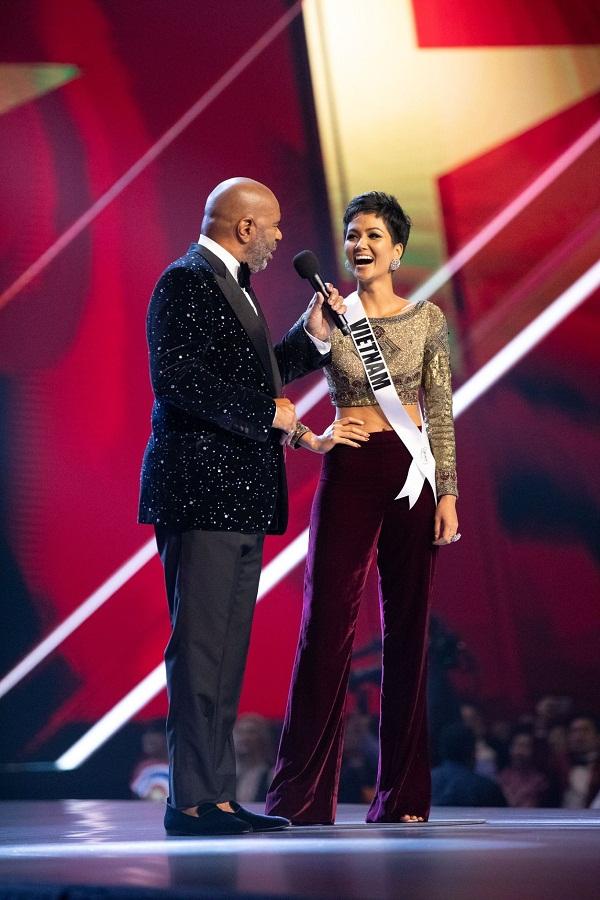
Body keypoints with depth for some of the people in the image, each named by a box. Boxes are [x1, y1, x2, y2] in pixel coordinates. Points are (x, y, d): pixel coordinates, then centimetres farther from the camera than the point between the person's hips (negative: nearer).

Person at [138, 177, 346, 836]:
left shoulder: (231, 285, 21)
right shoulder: (187, 280, -10)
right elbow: (176, 378, -21)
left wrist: (312, 336, 19)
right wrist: (266, 412, -16)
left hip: (239, 498, 10)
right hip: (201, 491, -10)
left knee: (226, 652, 10)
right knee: (200, 648, -9)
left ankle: (217, 796, 14)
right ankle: (191, 800, -7)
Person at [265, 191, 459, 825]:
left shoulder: (426, 319, 7)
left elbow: (441, 414, 6)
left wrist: (447, 494, 0)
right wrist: (312, 439, -13)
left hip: (411, 475, 2)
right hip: (349, 474, -2)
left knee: (408, 629, 4)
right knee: (328, 625, -6)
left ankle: (402, 794, 12)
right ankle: (304, 793, 0)